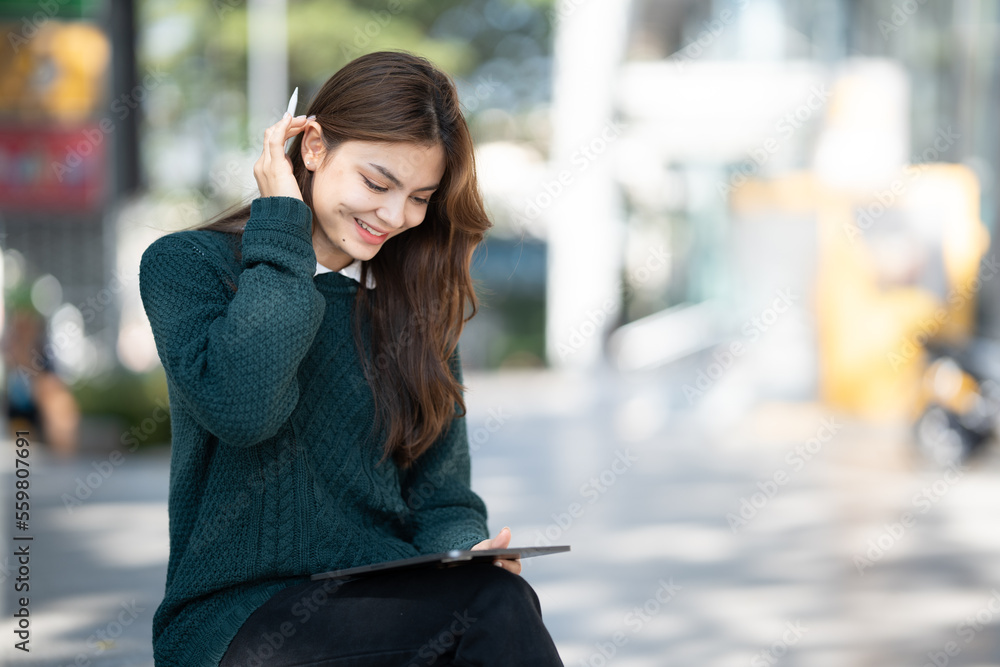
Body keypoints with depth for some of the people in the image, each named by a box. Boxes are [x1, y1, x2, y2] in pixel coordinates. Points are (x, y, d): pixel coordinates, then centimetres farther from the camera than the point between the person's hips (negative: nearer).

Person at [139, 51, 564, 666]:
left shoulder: (414, 306, 14)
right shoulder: (186, 265, 1)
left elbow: (441, 496, 11)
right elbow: (242, 407, -19)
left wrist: (466, 551, -13)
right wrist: (281, 225, -10)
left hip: (390, 606, 5)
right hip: (236, 616, -5)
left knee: (497, 595, -29)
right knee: (495, 608, -30)